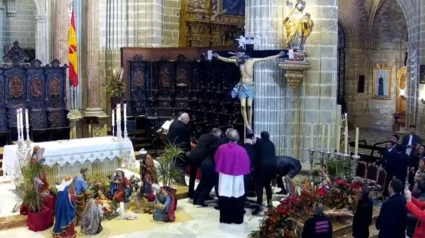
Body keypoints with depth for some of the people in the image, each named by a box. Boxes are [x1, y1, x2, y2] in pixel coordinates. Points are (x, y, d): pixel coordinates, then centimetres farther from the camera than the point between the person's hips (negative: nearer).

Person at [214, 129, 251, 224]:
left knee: (225, 198, 10)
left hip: (224, 178, 2)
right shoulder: (242, 150, -15)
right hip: (237, 179, -2)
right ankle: (237, 219, 15)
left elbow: (216, 160, 8)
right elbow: (246, 165, -5)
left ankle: (225, 218, 16)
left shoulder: (221, 148, -8)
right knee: (237, 198, 8)